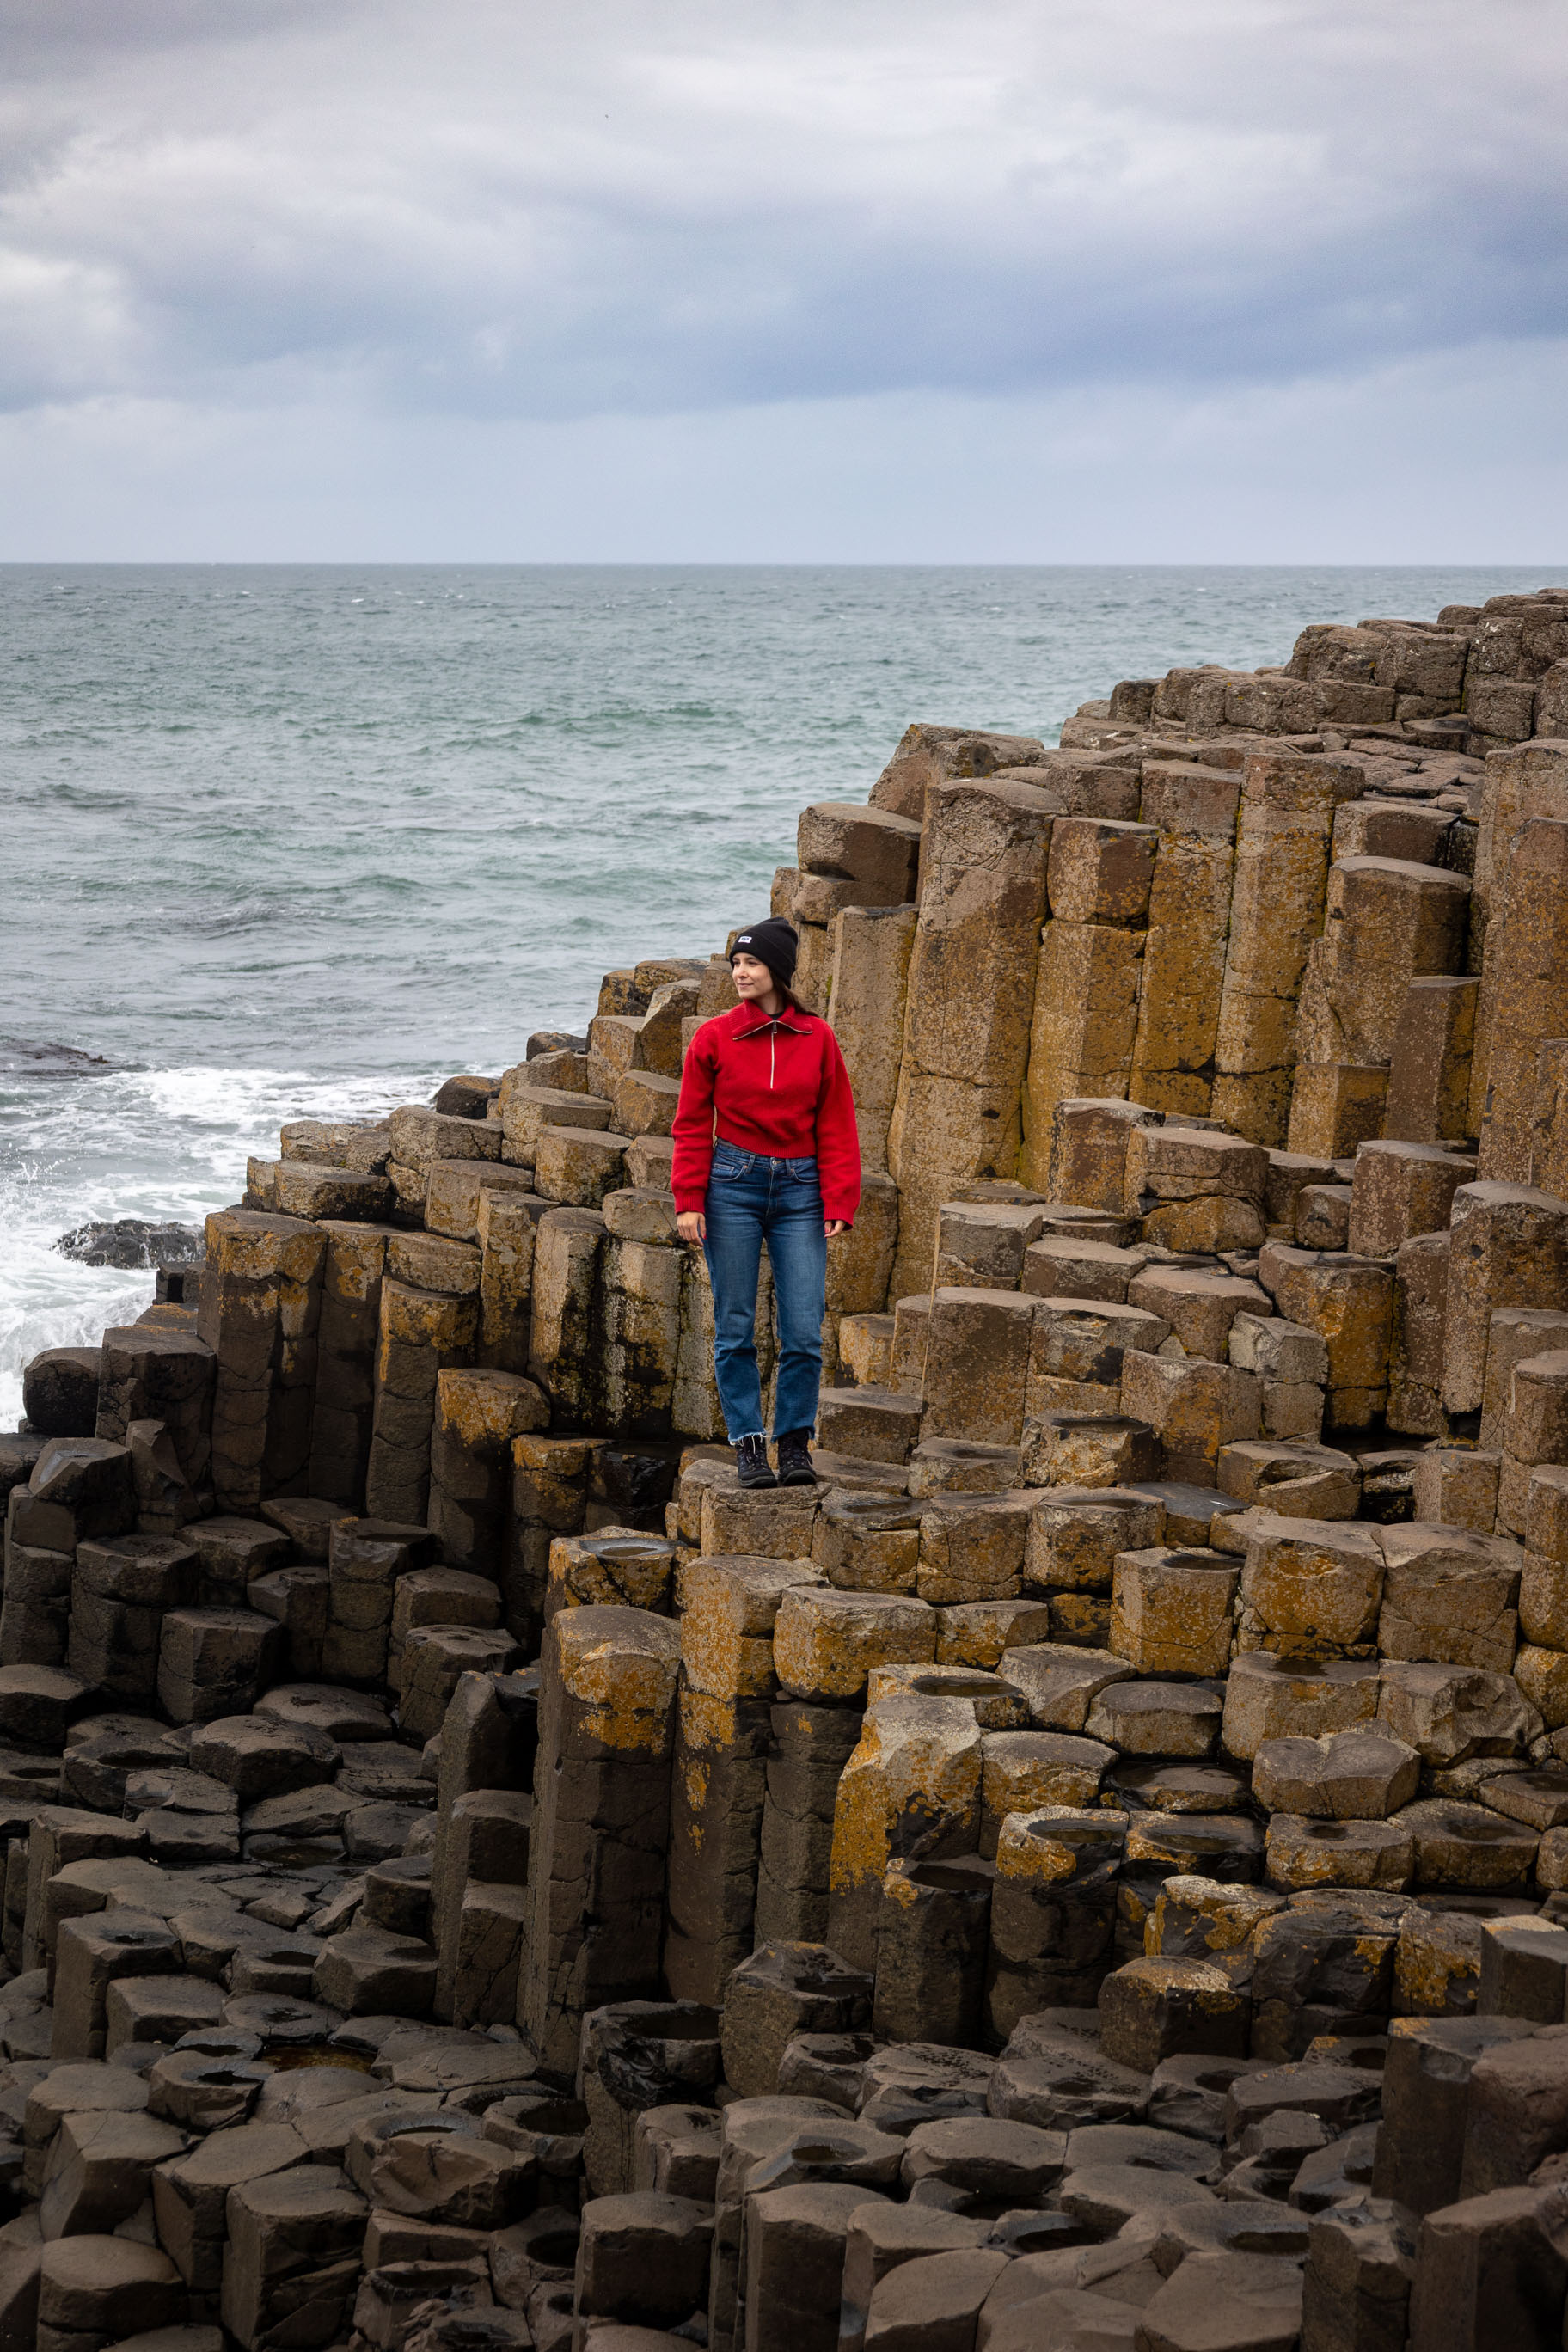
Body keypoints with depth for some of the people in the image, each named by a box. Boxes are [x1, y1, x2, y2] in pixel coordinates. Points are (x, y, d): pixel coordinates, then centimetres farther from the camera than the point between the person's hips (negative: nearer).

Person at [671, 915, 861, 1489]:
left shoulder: (817, 1039, 3)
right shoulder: (713, 1038, 1)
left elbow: (837, 1127, 5)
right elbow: (692, 1126, 2)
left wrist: (839, 1205, -2)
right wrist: (689, 1202, -6)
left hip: (799, 1189, 1)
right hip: (733, 1184, -1)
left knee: (804, 1331, -3)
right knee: (735, 1328, 2)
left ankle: (795, 1442, 10)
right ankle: (748, 1443, 10)